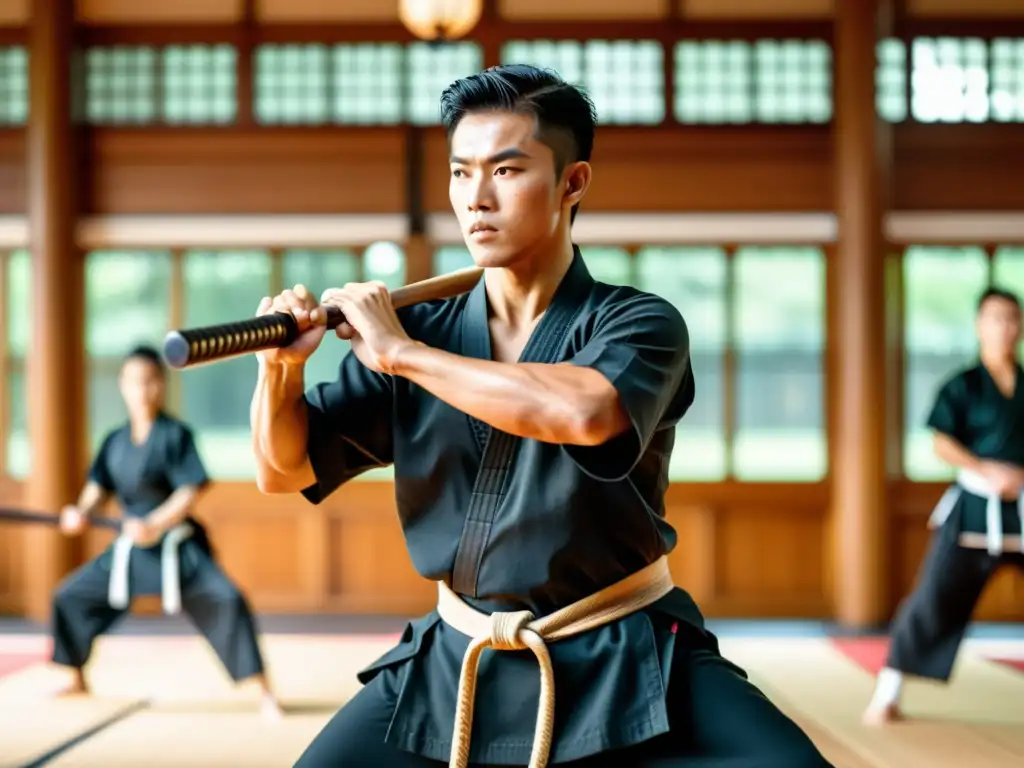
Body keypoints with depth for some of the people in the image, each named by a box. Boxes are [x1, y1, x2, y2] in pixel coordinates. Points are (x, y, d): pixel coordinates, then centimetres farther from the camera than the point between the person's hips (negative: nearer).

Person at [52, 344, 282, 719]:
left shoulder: (175, 435, -13)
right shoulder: (115, 441, 3)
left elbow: (190, 491, -18)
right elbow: (99, 486, 9)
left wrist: (155, 525, -28)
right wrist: (82, 512, -12)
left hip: (177, 545, -6)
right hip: (128, 546, 6)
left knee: (227, 600, -25)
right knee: (70, 596, 10)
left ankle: (264, 692, -16)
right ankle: (78, 681, 32)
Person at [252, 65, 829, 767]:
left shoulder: (640, 324, -6)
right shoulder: (420, 334, 5)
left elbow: (583, 411, -30)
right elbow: (283, 470, 7)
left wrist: (403, 353, -22)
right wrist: (281, 366, -13)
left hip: (624, 664, -3)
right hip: (453, 666, 4)